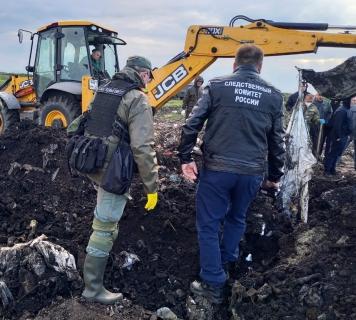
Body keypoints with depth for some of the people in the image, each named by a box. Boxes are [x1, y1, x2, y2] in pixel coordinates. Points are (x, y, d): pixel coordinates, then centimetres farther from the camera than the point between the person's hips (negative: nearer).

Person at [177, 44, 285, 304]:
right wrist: (275, 175, 21)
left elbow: (192, 124, -6)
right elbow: (277, 141, 11)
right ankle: (227, 261, 41)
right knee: (237, 219, 26)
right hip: (252, 172, 3)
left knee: (209, 225, 9)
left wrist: (186, 158, 3)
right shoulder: (274, 95, 6)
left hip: (216, 168, -3)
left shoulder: (217, 86, -1)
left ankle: (214, 284, 14)